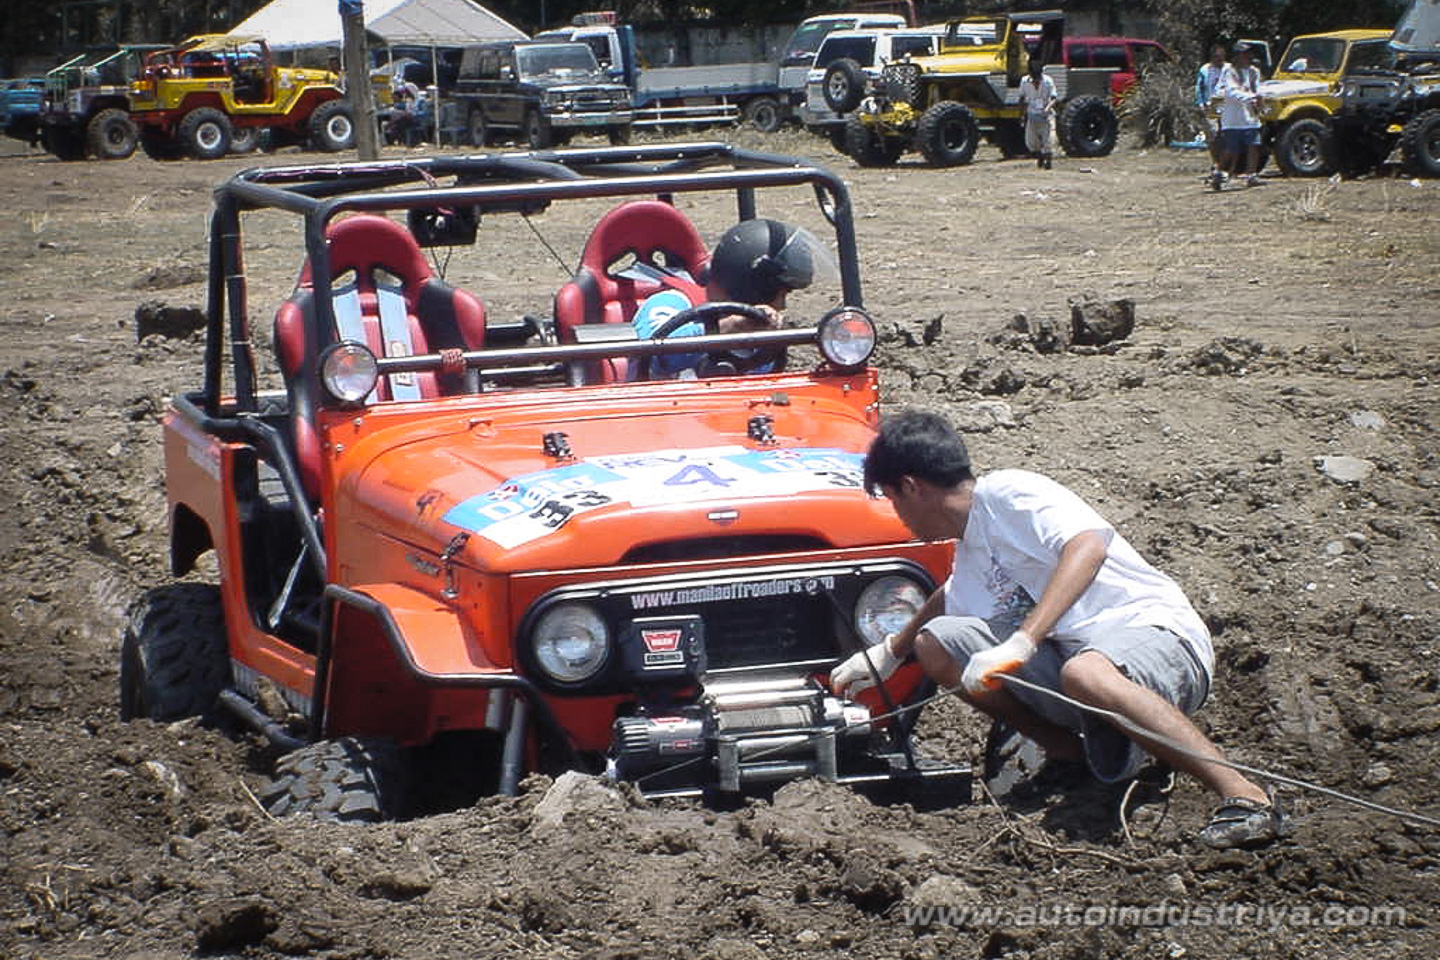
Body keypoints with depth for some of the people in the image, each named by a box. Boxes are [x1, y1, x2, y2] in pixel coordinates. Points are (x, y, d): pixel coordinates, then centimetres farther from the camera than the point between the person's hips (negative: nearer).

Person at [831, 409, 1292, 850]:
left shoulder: (1005, 493, -8)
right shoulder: (968, 560, 20)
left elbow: (1088, 545, -27)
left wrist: (1020, 643, -35)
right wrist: (887, 654, 51)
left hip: (1158, 634, -8)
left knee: (1083, 673, -44)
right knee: (935, 645, -2)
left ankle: (1247, 799, -42)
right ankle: (1074, 752, -3)